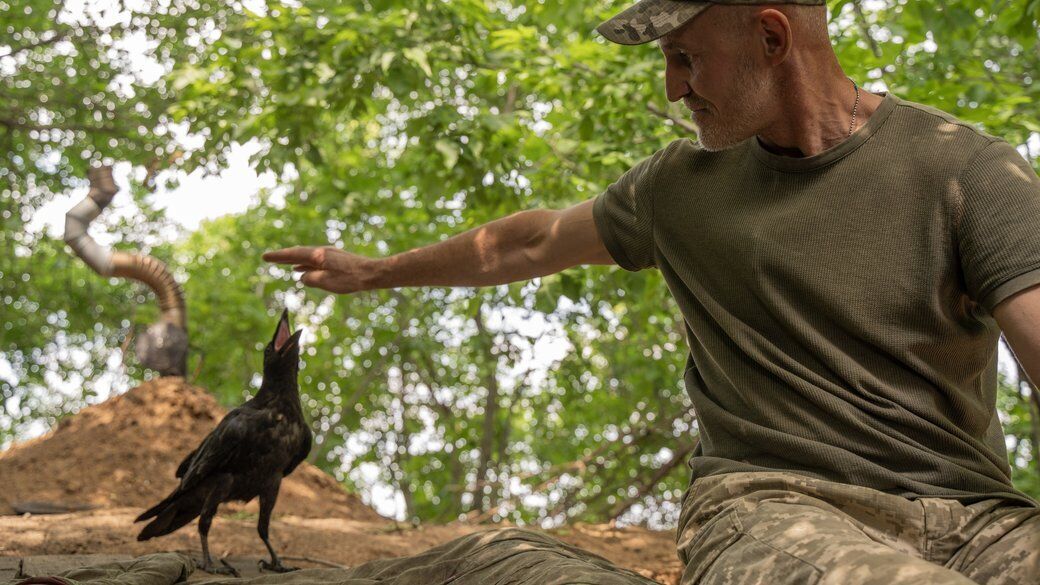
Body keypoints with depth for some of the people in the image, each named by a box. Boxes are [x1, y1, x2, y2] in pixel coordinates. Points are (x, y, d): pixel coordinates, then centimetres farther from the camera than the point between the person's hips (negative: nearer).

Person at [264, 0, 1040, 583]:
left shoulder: (967, 170, -1)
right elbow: (534, 243, 31)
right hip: (773, 501, 1)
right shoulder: (683, 184, 14)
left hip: (974, 511, -1)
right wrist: (376, 272, 43)